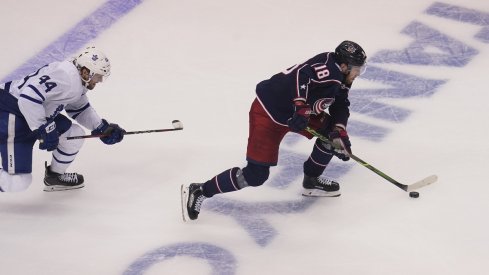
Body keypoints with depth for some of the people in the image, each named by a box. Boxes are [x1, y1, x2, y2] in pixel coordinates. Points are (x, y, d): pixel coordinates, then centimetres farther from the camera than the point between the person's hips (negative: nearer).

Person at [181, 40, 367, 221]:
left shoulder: (340, 79, 7)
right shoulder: (328, 68, -23)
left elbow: (340, 106, 11)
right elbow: (302, 75, -40)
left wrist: (339, 133, -5)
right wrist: (301, 108, -48)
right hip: (268, 113, -10)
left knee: (330, 132, 9)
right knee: (257, 174, -12)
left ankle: (311, 180, 28)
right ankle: (198, 191, -2)